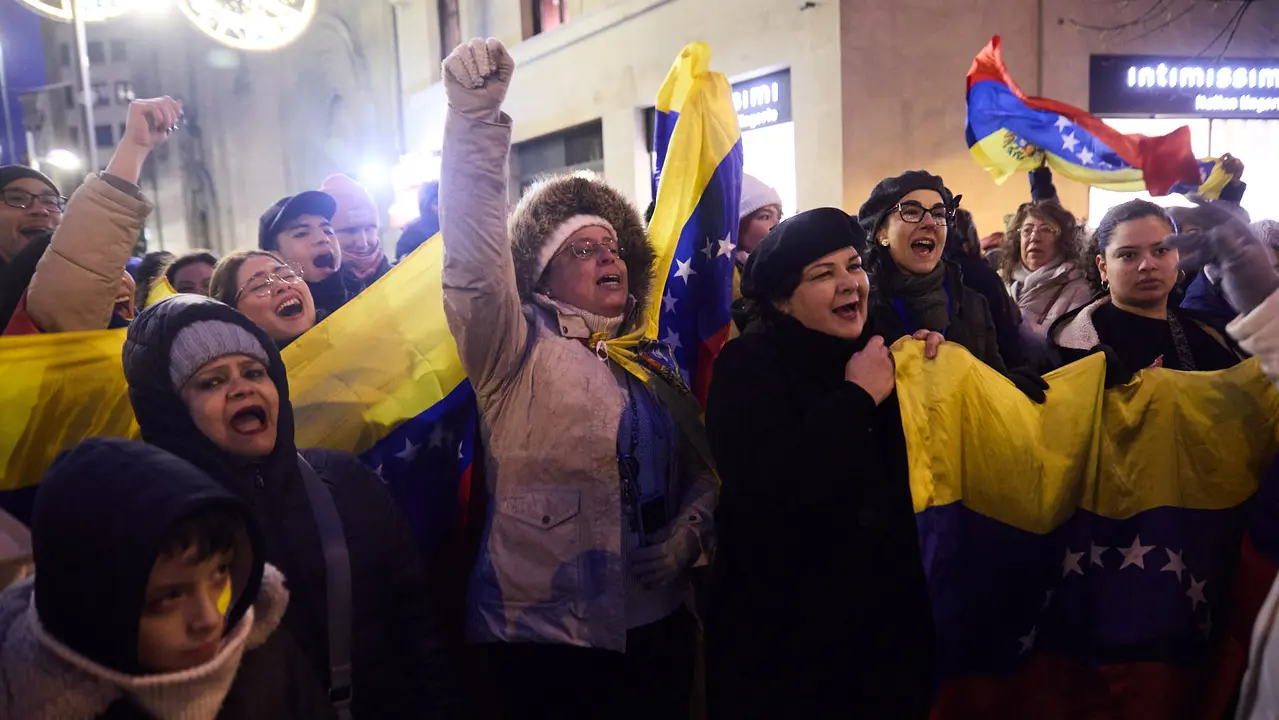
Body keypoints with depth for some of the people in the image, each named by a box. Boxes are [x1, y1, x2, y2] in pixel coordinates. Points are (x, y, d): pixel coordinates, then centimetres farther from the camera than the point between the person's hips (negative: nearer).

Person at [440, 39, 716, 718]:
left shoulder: (653, 366, 11)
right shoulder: (518, 351, -5)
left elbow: (700, 471, 13)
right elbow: (474, 260, -22)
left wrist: (688, 535, -6)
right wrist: (475, 115, -31)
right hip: (547, 636, -5)